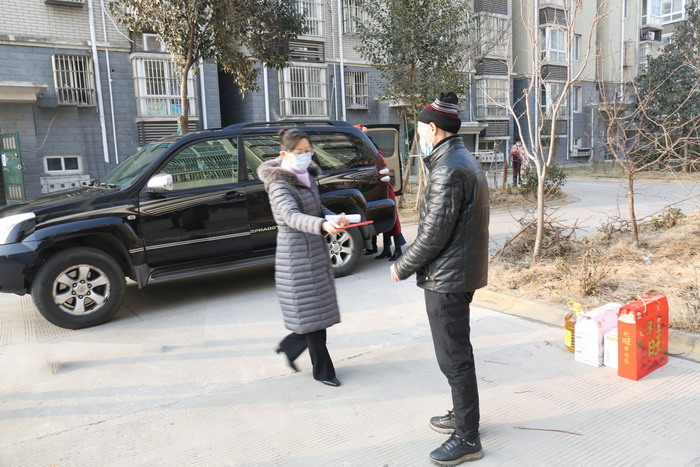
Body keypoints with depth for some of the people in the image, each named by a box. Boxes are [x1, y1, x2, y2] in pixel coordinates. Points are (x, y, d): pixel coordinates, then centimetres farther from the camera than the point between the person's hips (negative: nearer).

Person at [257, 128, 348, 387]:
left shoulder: (308, 177, 10)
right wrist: (323, 225, -51)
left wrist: (335, 219, -4)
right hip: (296, 254, -8)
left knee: (320, 310, 14)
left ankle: (289, 346, 35)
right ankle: (322, 370, 18)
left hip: (317, 250, 8)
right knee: (312, 314, 1)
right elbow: (292, 216, -34)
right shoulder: (279, 185, -17)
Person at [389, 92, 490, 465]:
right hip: (461, 273, 11)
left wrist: (402, 268, -10)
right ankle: (462, 415, 38)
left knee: (454, 358, 0)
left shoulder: (448, 170, -21)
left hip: (447, 279, -11)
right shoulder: (464, 161, 13)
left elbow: (434, 235, -21)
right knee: (457, 352, 22)